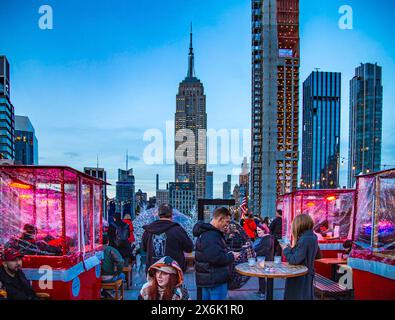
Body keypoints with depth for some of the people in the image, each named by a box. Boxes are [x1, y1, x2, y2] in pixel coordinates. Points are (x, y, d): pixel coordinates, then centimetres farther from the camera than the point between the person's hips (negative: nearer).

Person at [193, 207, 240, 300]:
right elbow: (216, 258, -30)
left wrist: (228, 254, 7)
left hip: (208, 278, 11)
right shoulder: (210, 236, -23)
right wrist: (232, 256, -14)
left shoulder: (207, 232, 12)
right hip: (216, 280, -11)